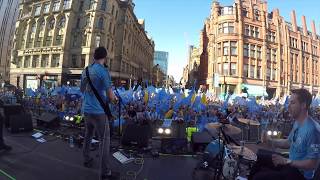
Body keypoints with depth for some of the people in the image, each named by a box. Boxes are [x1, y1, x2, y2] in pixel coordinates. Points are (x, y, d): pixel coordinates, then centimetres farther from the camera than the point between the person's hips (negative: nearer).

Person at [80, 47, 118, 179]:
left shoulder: (86, 70, 8)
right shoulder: (103, 71, -15)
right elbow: (110, 96, -17)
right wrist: (114, 99, 3)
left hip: (86, 110, 8)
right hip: (99, 111, -8)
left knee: (88, 135, 23)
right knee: (104, 140, 1)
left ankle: (87, 160, 40)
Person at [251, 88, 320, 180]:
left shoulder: (313, 130, -29)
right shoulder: (297, 123, 1)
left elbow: (312, 164, -27)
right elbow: (289, 142, 13)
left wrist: (286, 161, -27)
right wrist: (271, 141, -2)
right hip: (291, 162, 9)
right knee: (258, 158, 16)